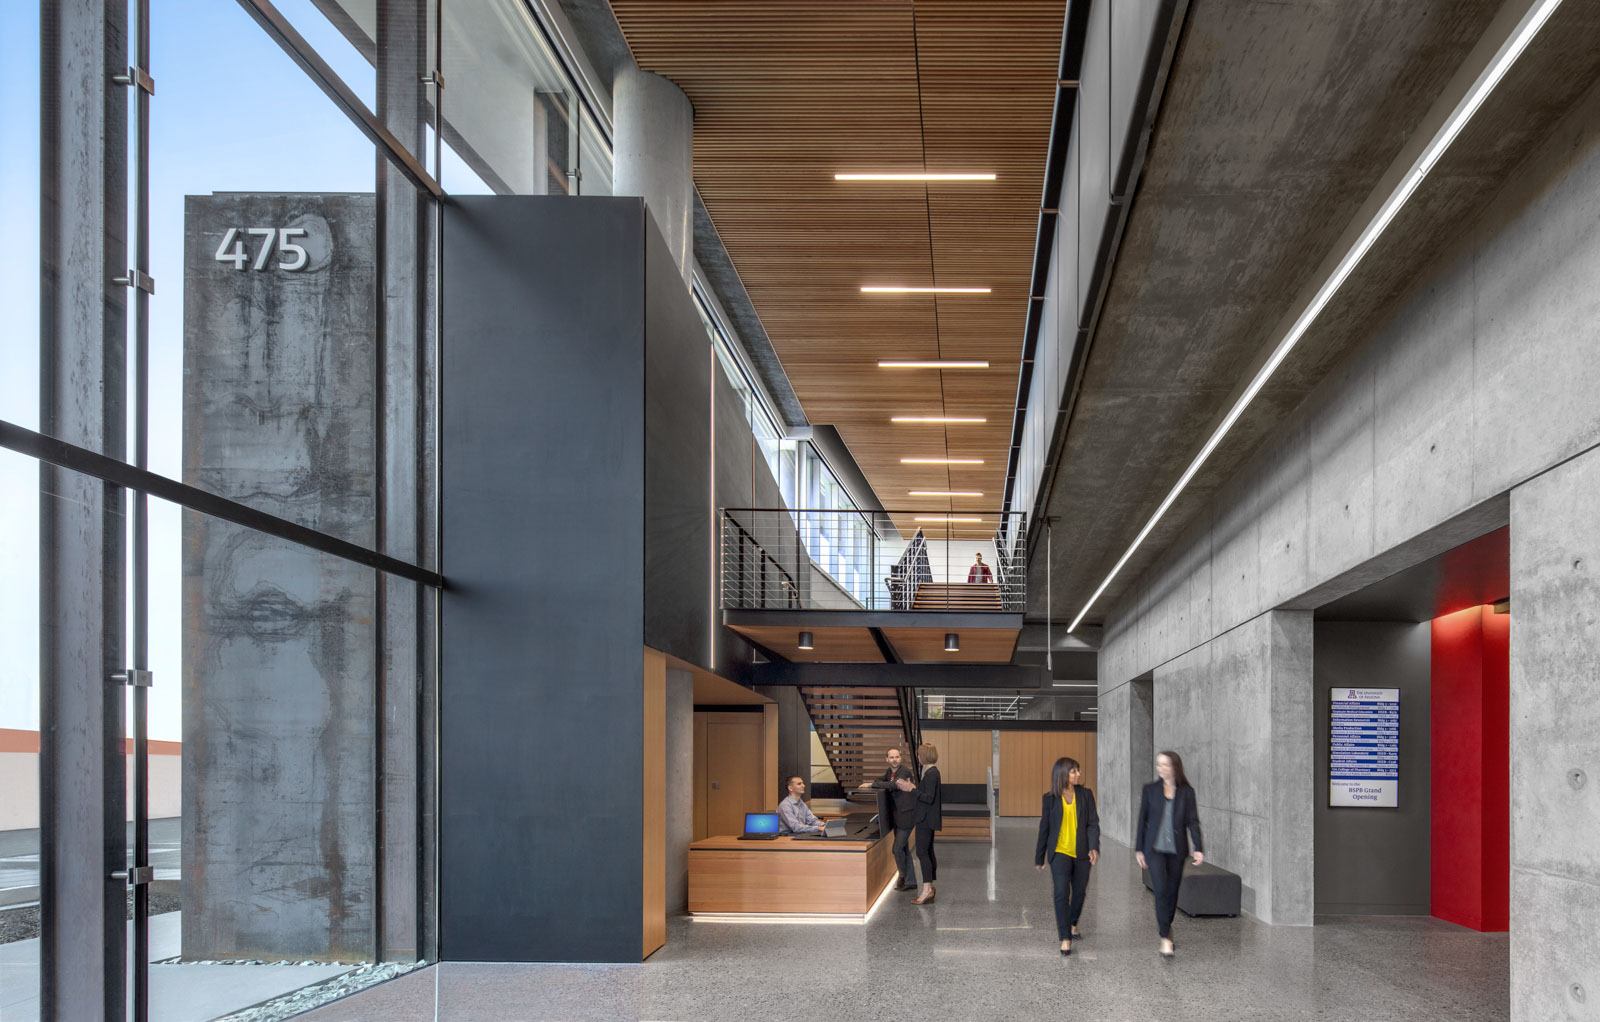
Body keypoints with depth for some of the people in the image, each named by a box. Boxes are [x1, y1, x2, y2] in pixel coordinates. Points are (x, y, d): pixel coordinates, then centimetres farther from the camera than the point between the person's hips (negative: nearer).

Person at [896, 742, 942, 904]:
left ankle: (927, 889, -11)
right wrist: (912, 787, 14)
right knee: (928, 852, 14)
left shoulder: (931, 773, -18)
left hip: (926, 819, -11)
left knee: (922, 852, -10)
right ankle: (929, 888, 19)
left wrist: (911, 789, -19)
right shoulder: (931, 772, 13)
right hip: (927, 819, 11)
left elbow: (929, 798, -23)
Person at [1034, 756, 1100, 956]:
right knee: (1062, 893, -14)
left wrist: (1094, 847, -16)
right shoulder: (1051, 798, -1)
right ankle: (1065, 939, -14)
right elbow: (1044, 828, 5)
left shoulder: (1086, 795, 2)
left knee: (1079, 892, 14)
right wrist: (1039, 857, 10)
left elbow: (1093, 823, -1)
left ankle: (1073, 924, 41)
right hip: (1060, 852, -2)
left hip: (1081, 853, 2)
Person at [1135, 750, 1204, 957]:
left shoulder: (1186, 792, 0)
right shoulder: (1150, 790, 0)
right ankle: (1165, 938, -11)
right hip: (1155, 848, -1)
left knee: (1172, 891, 10)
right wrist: (1139, 849, 4)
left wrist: (1199, 848, -13)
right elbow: (1143, 820, 4)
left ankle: (1165, 924, 35)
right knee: (1161, 890, -14)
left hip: (1177, 849, 1)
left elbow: (1193, 821, -3)